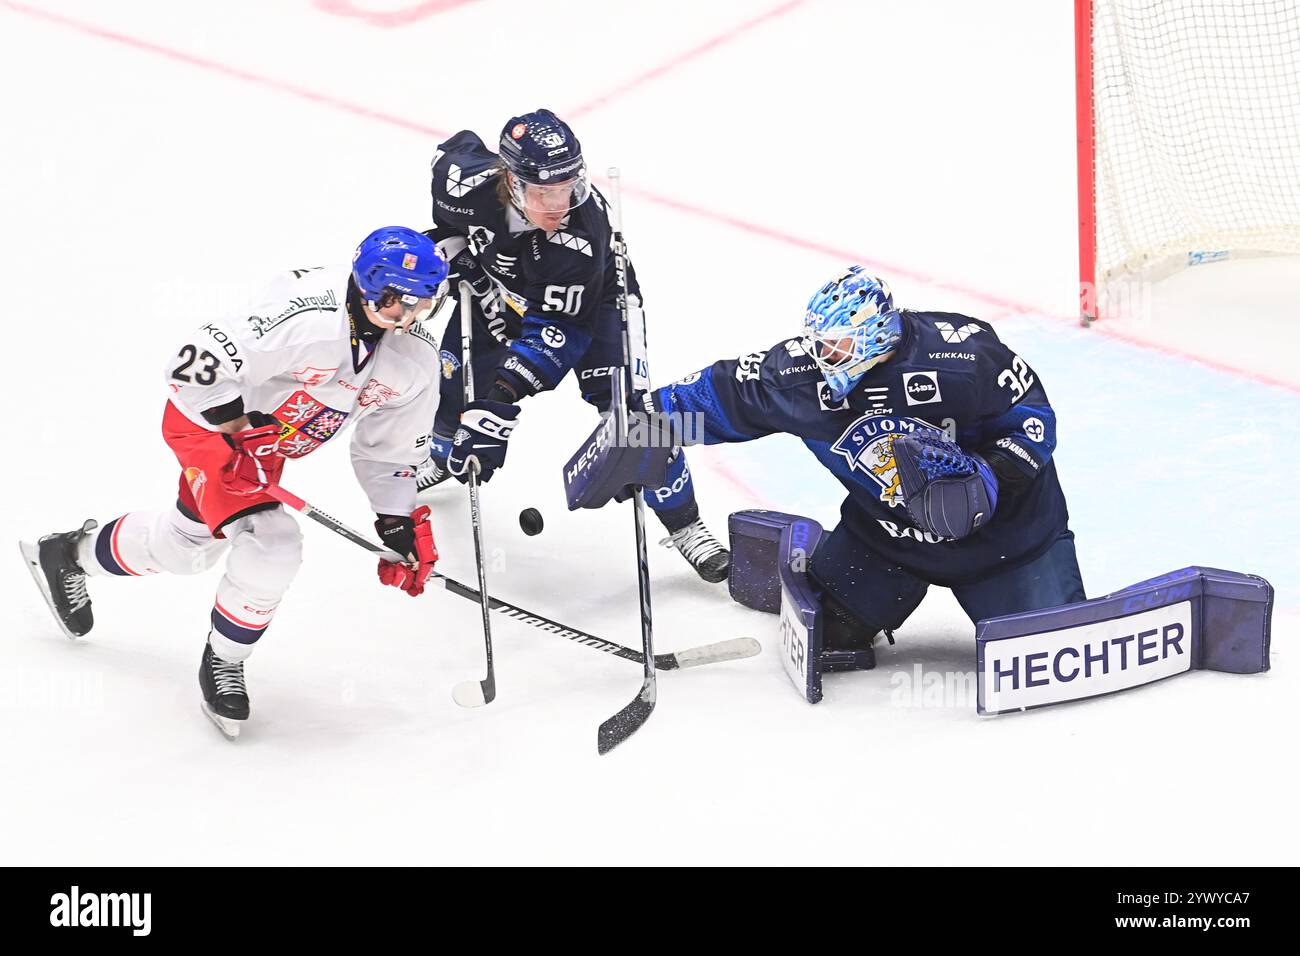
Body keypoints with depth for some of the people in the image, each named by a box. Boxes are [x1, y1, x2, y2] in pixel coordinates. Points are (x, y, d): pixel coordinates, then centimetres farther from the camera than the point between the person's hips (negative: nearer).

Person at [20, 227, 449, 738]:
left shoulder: (417, 359, -13)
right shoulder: (308, 317, -37)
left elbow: (389, 450, 2)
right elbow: (194, 364, -36)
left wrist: (402, 525, -4)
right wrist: (244, 425, -31)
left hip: (270, 443, 8)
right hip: (207, 416, -8)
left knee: (185, 545, 23)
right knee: (273, 544, -22)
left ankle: (73, 552, 50)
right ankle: (222, 663, 4)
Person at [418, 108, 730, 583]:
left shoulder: (585, 229, -41)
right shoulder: (470, 181, -34)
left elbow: (564, 326, -33)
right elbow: (454, 149, -7)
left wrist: (517, 375, -43)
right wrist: (451, 240, -5)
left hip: (586, 299, -3)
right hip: (497, 286, 4)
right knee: (455, 375, 3)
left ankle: (683, 525, -3)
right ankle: (448, 455, 40)